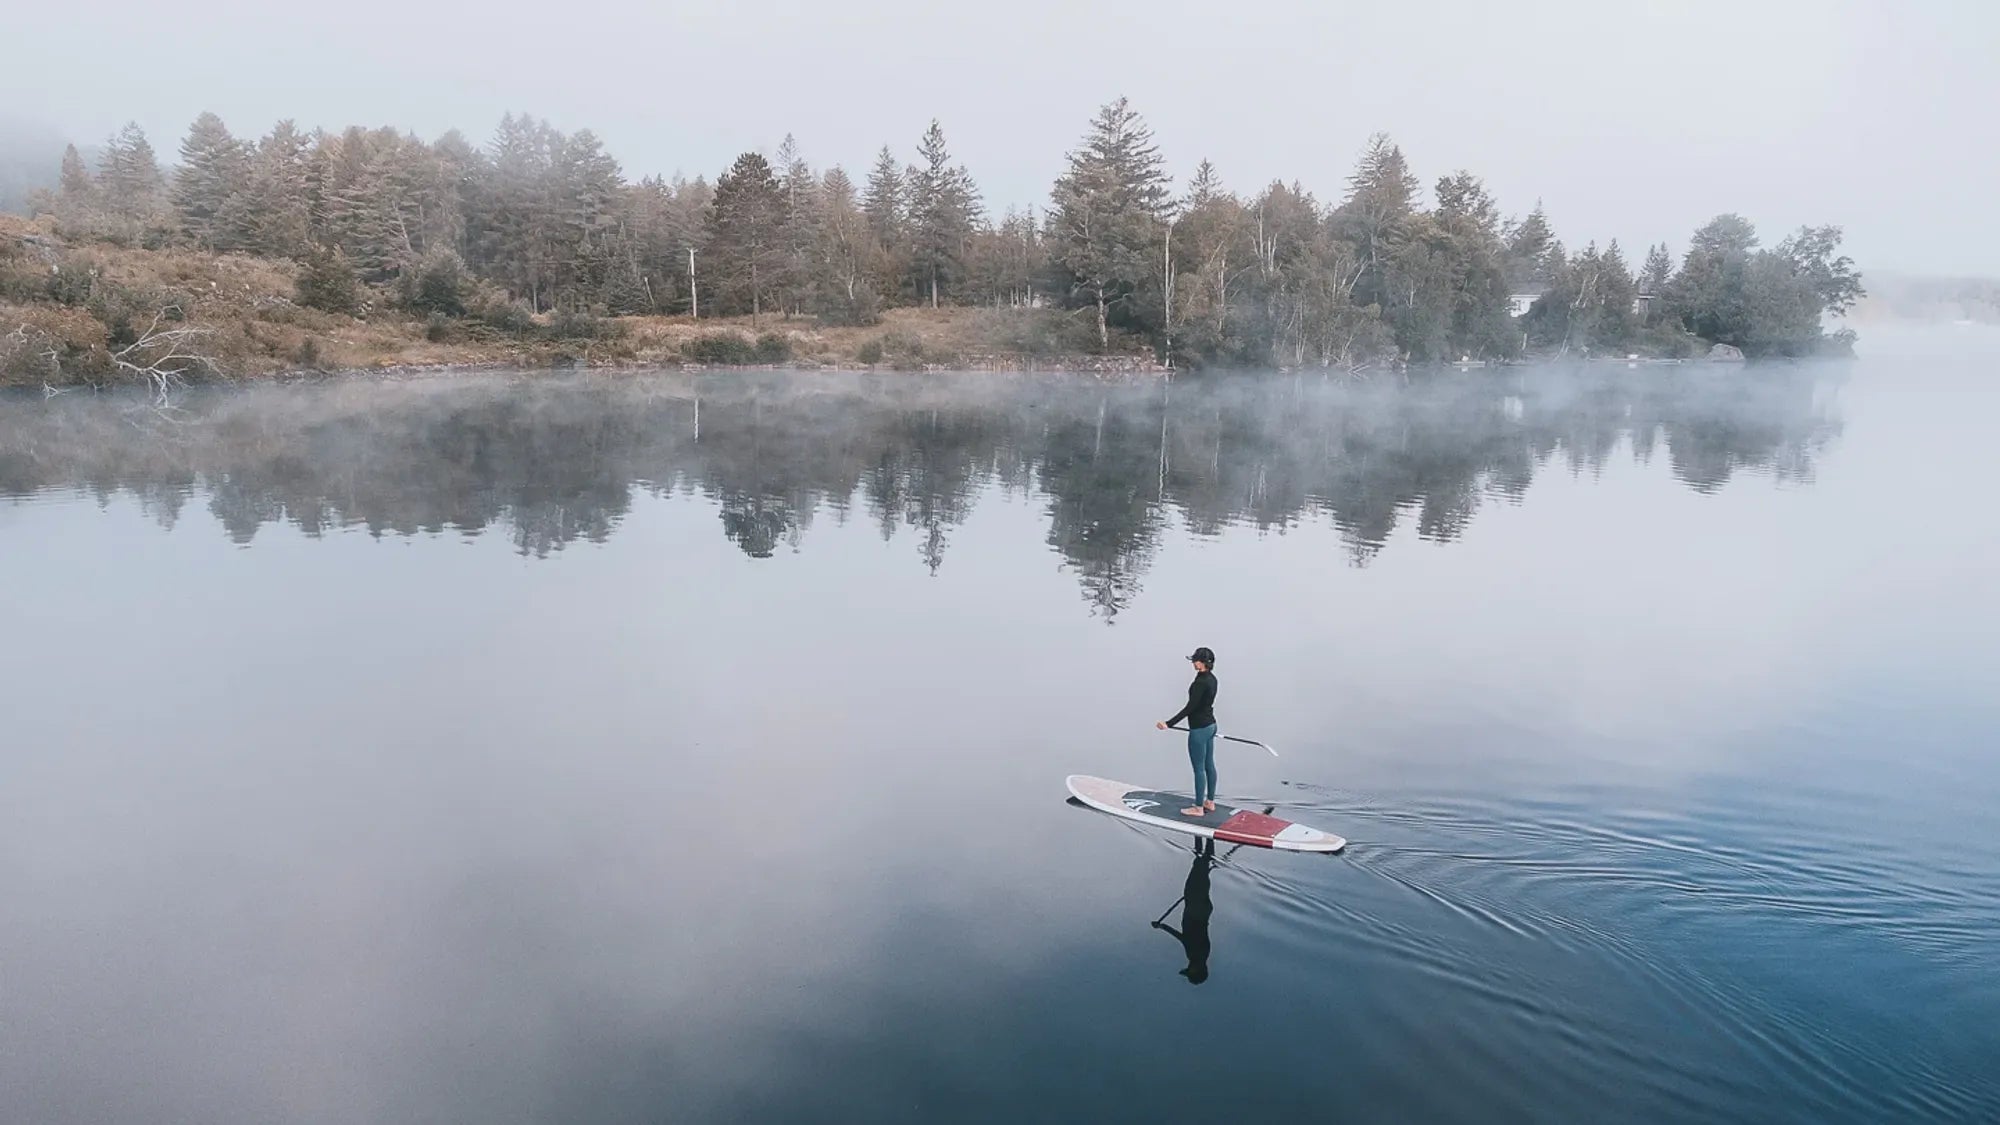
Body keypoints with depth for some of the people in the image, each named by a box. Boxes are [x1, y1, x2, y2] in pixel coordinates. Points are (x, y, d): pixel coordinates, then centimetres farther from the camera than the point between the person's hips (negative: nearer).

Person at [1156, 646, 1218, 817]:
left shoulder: (1201, 682, -23)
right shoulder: (1211, 678, 6)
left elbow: (1190, 707, -24)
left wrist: (1169, 724, -23)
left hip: (1199, 729, -10)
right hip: (1210, 725, 10)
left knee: (1199, 769, 0)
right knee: (1209, 765, 16)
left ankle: (1199, 808, 8)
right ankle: (1210, 802, 26)